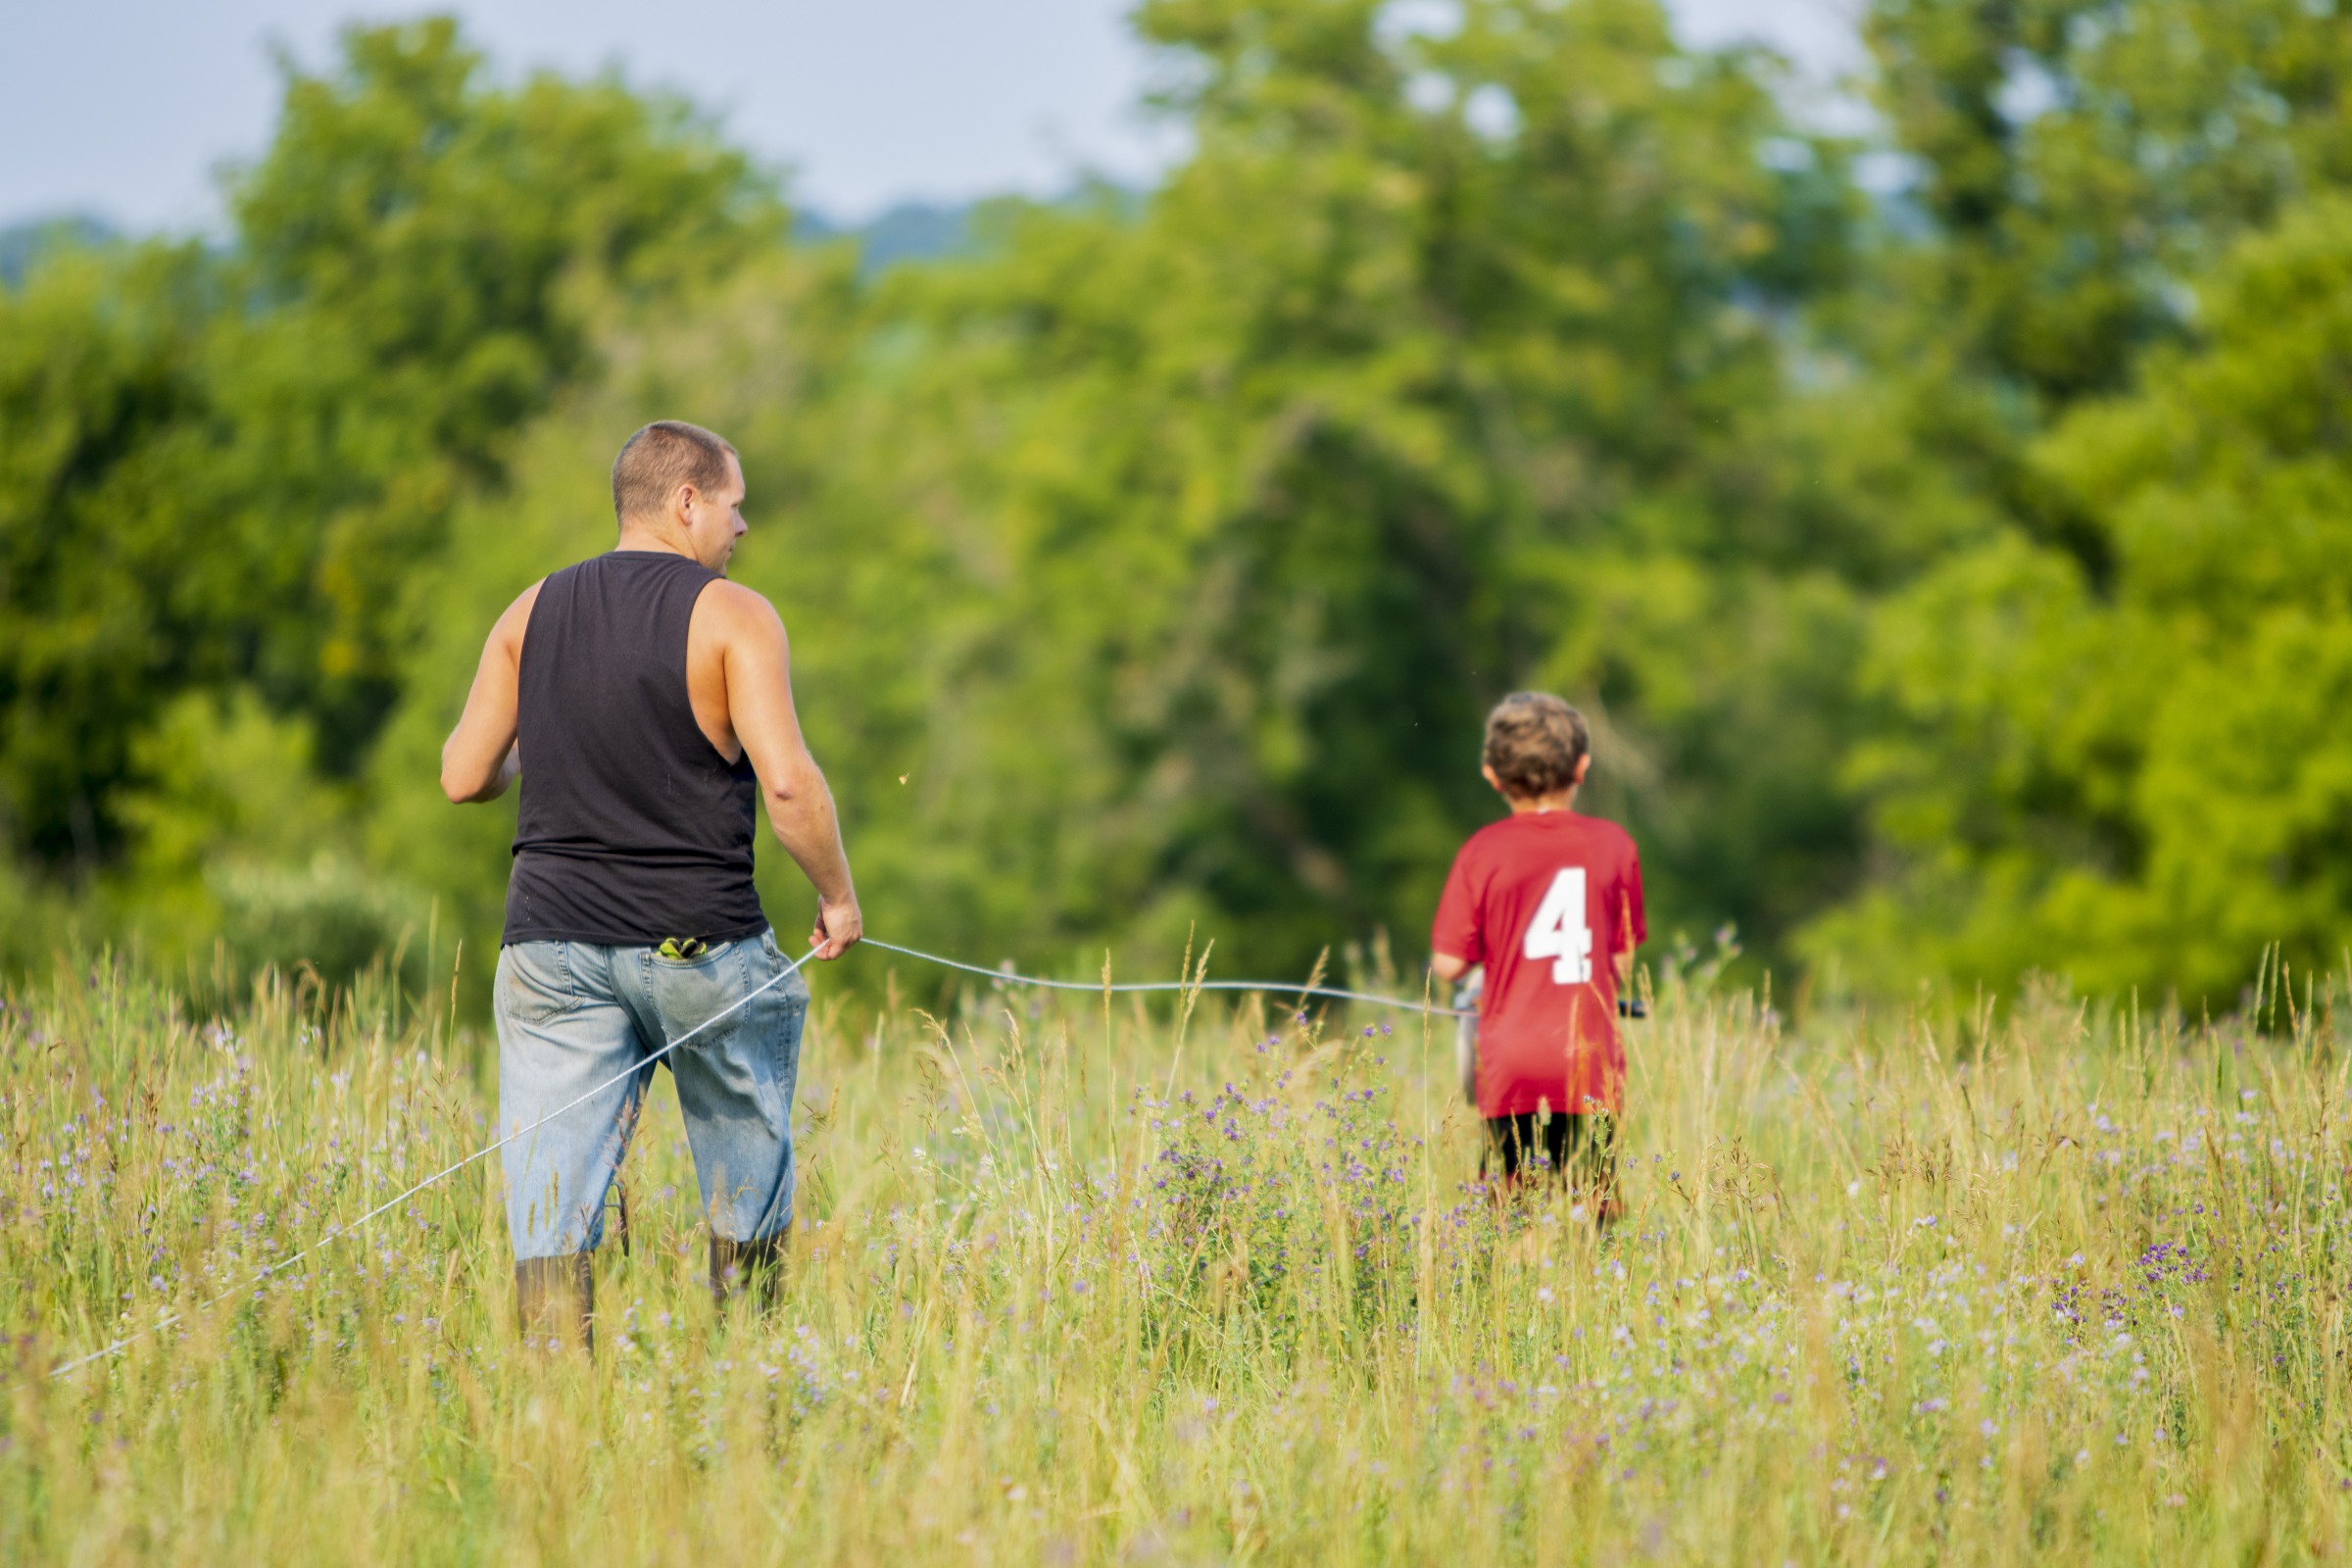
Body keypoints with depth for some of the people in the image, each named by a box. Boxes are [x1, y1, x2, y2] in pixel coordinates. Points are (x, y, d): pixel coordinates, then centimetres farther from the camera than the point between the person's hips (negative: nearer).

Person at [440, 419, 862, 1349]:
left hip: (553, 942, 3)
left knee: (550, 1208, -2)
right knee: (748, 1200, 16)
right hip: (700, 945, -3)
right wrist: (837, 893, -1)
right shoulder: (731, 617, -6)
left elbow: (463, 776, 8)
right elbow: (788, 783, -16)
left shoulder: (533, 615, 7)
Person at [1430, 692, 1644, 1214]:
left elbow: (1448, 965, -2)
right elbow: (1622, 966, 7)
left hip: (1510, 1063, 0)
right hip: (1589, 1062, 0)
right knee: (1591, 1209, 2)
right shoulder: (1613, 844, 2)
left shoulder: (1482, 852, -2)